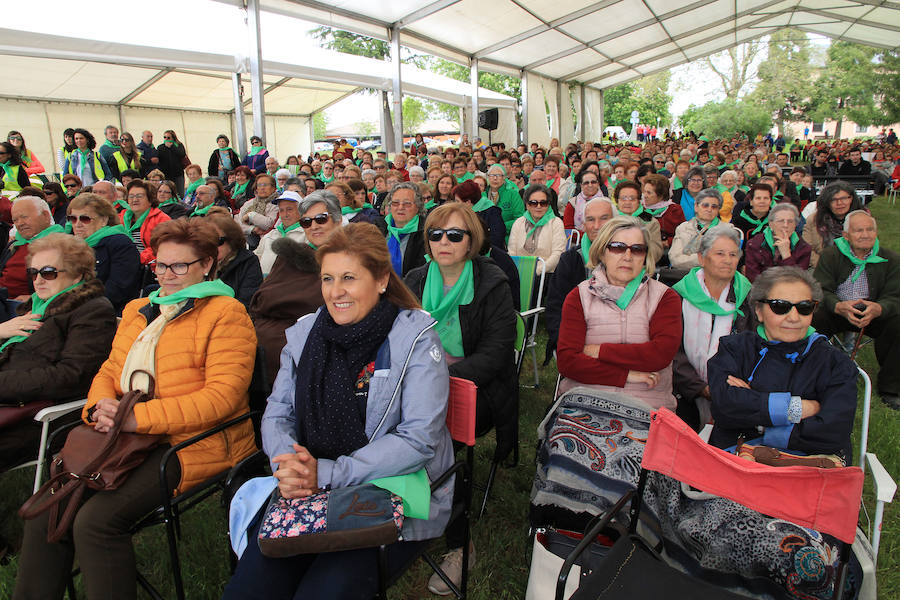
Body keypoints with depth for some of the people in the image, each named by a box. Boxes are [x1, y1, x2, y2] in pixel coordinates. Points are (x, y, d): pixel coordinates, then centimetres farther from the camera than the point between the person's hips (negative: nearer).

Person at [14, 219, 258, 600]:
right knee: (45, 510, -8)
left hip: (194, 441, -7)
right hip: (126, 439, 7)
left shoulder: (226, 314, -6)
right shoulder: (137, 310, 21)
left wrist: (137, 417, -20)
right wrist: (101, 405, -3)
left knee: (97, 519, -22)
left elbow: (222, 395, -15)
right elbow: (109, 372, 22)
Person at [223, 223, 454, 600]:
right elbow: (277, 414, 10)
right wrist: (288, 462, -13)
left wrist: (326, 473, -21)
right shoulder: (305, 332, 7)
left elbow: (418, 439, -16)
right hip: (306, 495, 4)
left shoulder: (416, 338, -9)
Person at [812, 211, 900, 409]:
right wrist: (840, 306, -33)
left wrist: (878, 309, -32)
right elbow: (821, 290, -9)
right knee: (811, 322, -31)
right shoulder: (830, 255, -1)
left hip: (873, 313, 1)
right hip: (836, 312, -1)